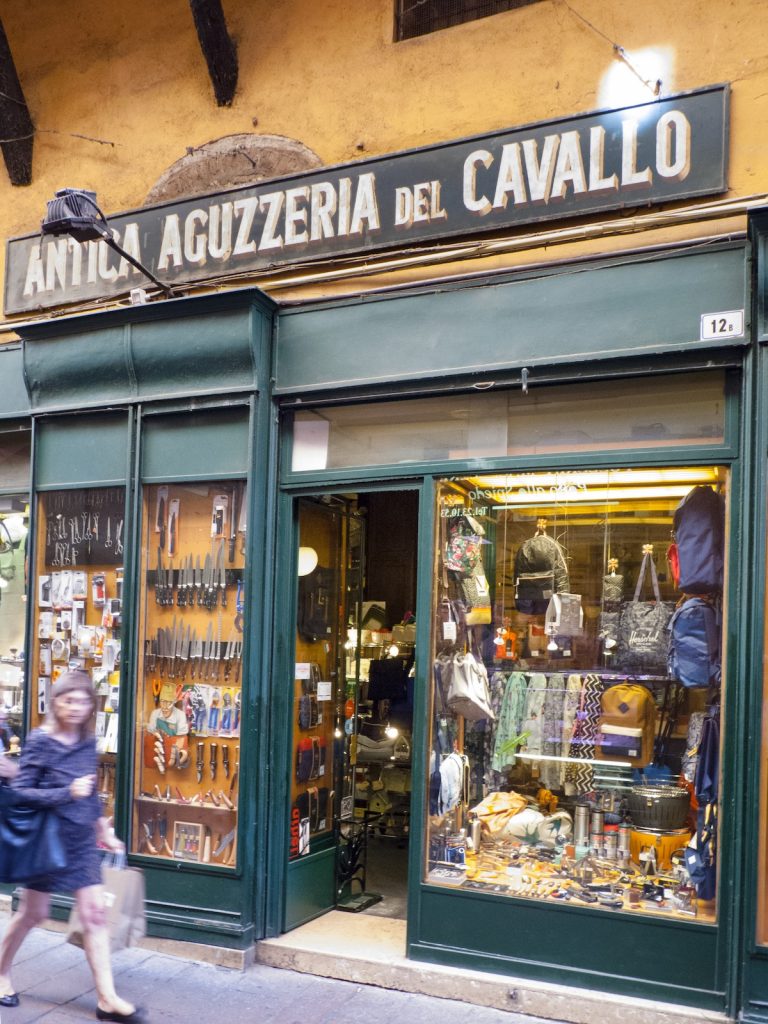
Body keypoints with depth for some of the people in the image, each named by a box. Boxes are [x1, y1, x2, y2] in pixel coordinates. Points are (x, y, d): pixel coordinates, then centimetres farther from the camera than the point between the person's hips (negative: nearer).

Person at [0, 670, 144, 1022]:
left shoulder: (87, 743, 3)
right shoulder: (40, 741, -13)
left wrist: (104, 831, 18)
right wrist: (68, 793, -26)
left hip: (82, 840, 5)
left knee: (94, 913, 2)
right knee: (33, 913, 10)